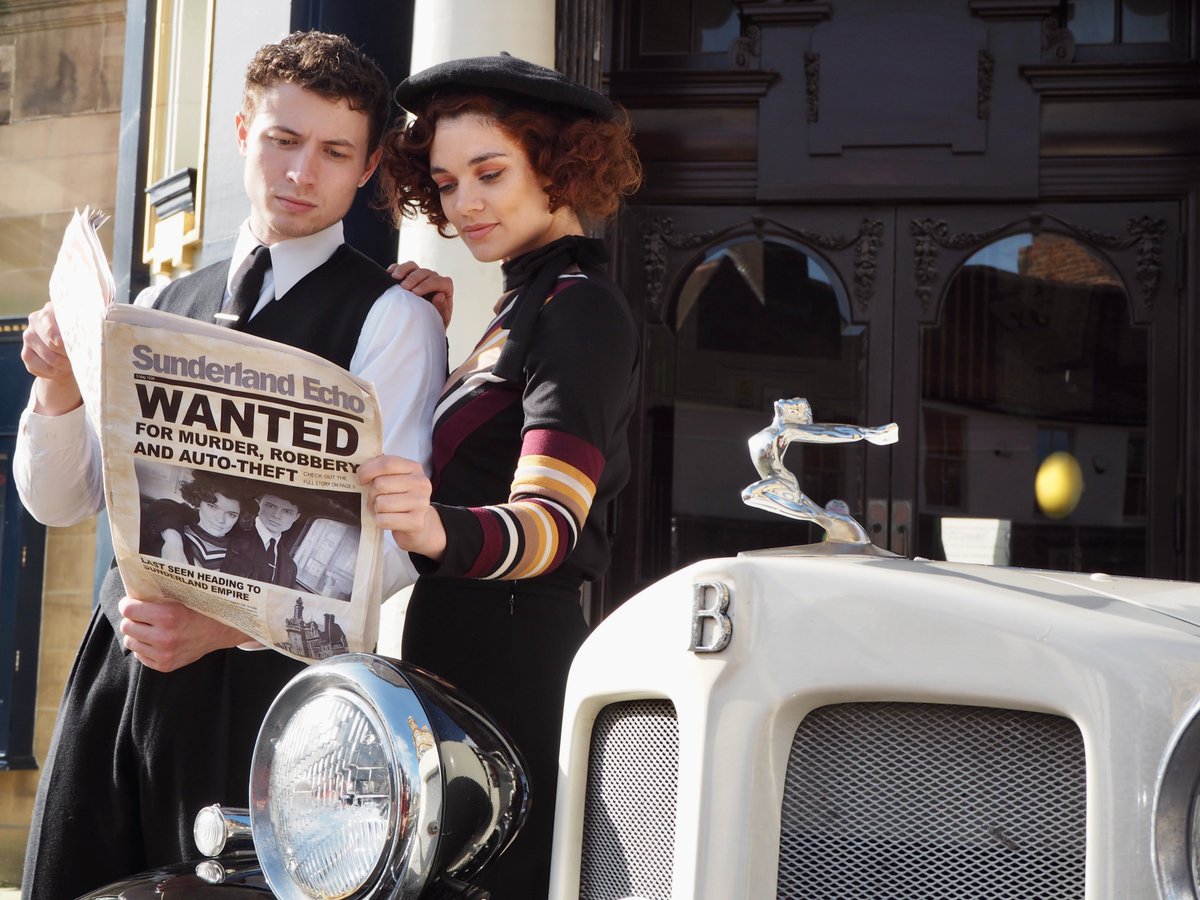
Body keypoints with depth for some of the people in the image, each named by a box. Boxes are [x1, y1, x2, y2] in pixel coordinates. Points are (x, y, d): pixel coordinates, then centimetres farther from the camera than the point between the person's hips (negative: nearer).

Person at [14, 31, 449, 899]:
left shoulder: (392, 317, -6)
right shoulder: (161, 306, 13)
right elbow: (61, 501, 12)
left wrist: (224, 625, -27)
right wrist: (56, 388, -8)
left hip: (264, 673, -5)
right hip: (120, 661, 5)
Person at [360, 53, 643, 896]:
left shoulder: (581, 309, -11)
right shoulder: (527, 301, 19)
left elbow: (550, 520, -25)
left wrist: (441, 531, -43)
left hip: (512, 671, -10)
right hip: (457, 654, 10)